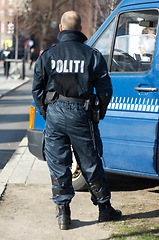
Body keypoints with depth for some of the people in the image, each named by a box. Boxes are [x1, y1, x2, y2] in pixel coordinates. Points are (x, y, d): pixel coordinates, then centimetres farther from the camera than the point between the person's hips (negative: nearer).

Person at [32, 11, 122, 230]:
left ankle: (63, 214, 9)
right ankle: (105, 209, 21)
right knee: (90, 164, 10)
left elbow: (37, 90, 5)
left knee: (58, 166, 8)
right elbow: (105, 90, 0)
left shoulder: (47, 56, 3)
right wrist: (99, 114, 14)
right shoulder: (92, 56, -1)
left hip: (54, 113, 1)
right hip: (80, 114, -1)